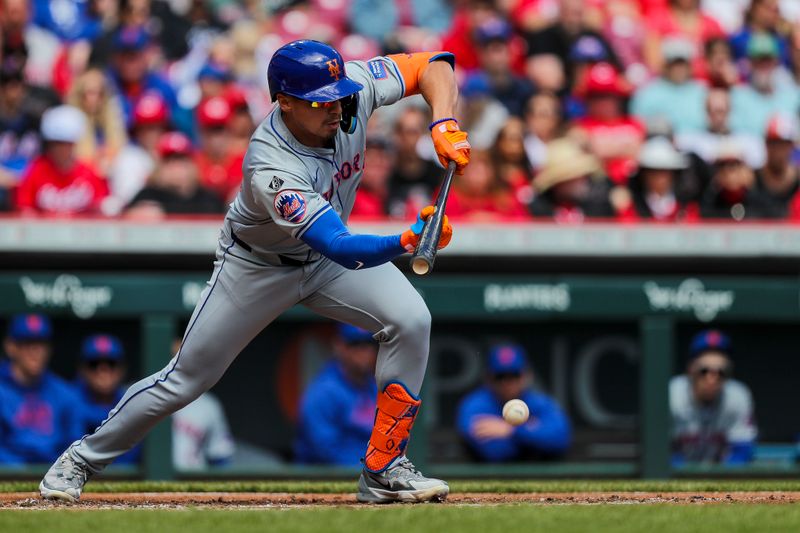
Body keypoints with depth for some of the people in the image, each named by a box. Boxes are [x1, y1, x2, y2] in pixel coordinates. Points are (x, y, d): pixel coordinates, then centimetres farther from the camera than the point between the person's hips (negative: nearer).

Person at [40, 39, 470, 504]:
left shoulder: (353, 87, -26)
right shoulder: (271, 171, -42)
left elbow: (432, 66, -17)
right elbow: (343, 249, -48)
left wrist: (444, 125, -35)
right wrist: (409, 241, -64)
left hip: (329, 252, 5)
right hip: (258, 265, -5)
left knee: (410, 320, -18)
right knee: (188, 377, 3)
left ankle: (384, 469, -7)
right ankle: (84, 458, 25)